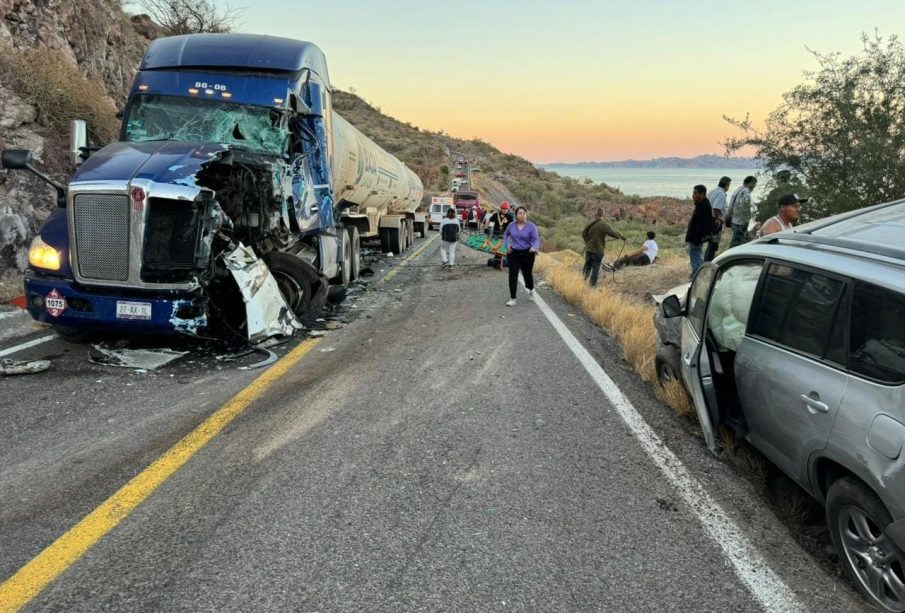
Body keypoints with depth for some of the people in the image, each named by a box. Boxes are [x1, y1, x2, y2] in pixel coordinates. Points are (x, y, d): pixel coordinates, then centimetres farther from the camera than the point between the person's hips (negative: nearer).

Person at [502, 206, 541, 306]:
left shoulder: (531, 226, -10)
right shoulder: (511, 225, -1)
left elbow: (536, 239, -17)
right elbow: (505, 235, 19)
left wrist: (534, 247, -37)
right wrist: (507, 245, 4)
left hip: (527, 254, -1)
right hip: (513, 253, 1)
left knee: (527, 274, 13)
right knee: (512, 275, -10)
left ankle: (531, 290, 47)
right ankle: (512, 299, -7)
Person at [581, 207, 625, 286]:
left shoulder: (589, 223, 0)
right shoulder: (604, 225, -15)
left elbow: (583, 234, 10)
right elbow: (613, 233, -12)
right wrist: (622, 237, 4)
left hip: (588, 249, 4)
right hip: (598, 250, -4)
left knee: (587, 265, 17)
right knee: (596, 267, 4)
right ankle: (592, 284, 7)